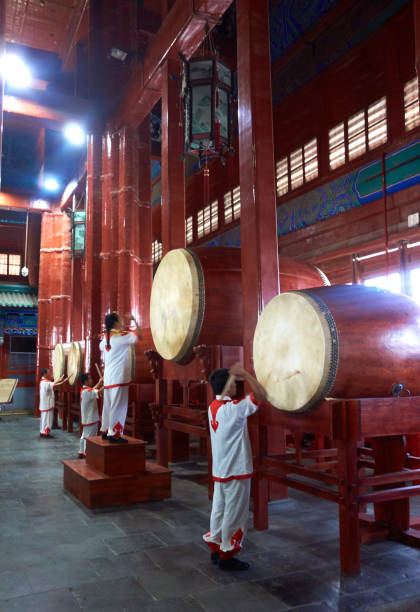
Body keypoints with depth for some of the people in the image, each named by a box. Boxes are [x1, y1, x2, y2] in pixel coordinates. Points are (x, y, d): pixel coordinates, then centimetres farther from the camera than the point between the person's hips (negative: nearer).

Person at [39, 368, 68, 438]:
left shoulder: (43, 381, 12)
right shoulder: (45, 382, -20)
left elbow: (52, 384, 18)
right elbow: (55, 385, -30)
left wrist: (59, 380, 14)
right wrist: (64, 381, -28)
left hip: (44, 405, 10)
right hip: (47, 405, -10)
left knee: (44, 418, 15)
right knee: (47, 419, -4)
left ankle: (42, 432, 21)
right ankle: (45, 433, 1)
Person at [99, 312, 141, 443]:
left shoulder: (106, 338, 11)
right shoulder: (121, 336, -11)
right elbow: (138, 334, -13)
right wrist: (133, 320, -3)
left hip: (108, 377, 8)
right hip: (119, 377, -8)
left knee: (108, 405, 14)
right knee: (118, 406, -5)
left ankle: (105, 431, 22)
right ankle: (114, 434, -4)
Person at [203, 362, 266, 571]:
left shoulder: (213, 407, 2)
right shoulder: (233, 409, -24)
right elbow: (260, 394, -25)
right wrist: (245, 373, -22)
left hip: (220, 471, 8)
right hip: (237, 472, -8)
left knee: (219, 510, 18)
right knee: (234, 514, 5)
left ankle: (215, 548, 29)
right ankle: (226, 556, 14)